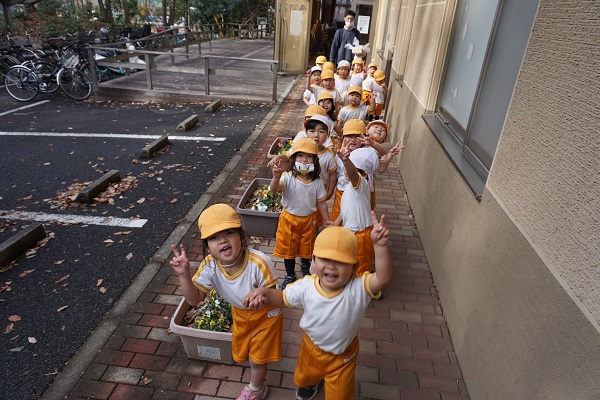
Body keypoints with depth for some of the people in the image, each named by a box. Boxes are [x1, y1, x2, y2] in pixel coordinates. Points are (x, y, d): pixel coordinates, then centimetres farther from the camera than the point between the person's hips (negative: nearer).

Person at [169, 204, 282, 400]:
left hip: (265, 312, -4)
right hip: (239, 312, 5)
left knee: (257, 358, 15)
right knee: (242, 354, 28)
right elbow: (194, 299, -22)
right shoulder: (209, 266, -29)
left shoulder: (259, 262, -42)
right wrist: (184, 275, -38)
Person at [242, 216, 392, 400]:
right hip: (312, 346, 3)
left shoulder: (358, 288, -37)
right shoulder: (306, 286, -26)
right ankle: (310, 382, 73)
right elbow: (283, 298, -9)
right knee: (304, 377, 36)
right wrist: (265, 292, -30)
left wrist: (380, 246, -69)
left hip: (343, 354, -3)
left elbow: (383, 278, -54)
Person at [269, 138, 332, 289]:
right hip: (289, 219, -2)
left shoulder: (317, 182, -12)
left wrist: (326, 220, 0)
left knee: (306, 248, 21)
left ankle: (305, 266, 54)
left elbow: (321, 202, -1)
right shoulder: (288, 177, -21)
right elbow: (274, 189, -39)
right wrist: (276, 177, -59)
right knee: (288, 248, 14)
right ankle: (290, 275, 38)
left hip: (309, 220, 2)